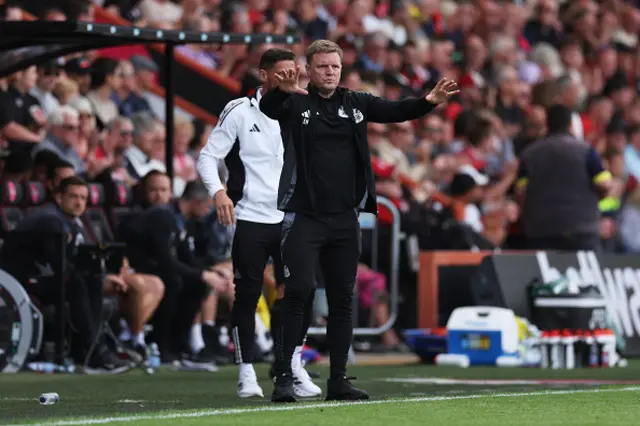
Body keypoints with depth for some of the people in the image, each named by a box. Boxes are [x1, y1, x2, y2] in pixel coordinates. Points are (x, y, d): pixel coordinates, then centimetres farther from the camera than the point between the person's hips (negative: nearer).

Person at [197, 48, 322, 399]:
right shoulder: (239, 112, -3)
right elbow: (208, 157, -6)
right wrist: (218, 192, -23)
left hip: (291, 219, 4)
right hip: (250, 220, -4)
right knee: (247, 297, -1)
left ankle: (293, 367, 9)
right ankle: (246, 372, 8)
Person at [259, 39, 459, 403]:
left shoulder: (356, 103, 9)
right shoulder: (295, 103, -2)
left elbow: (395, 111, -2)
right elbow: (268, 107, -22)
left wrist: (429, 101, -22)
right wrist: (283, 89, -45)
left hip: (345, 219, 4)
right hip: (304, 217, -4)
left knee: (342, 298, 7)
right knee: (298, 291, -12)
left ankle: (339, 379, 14)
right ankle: (284, 376, -7)